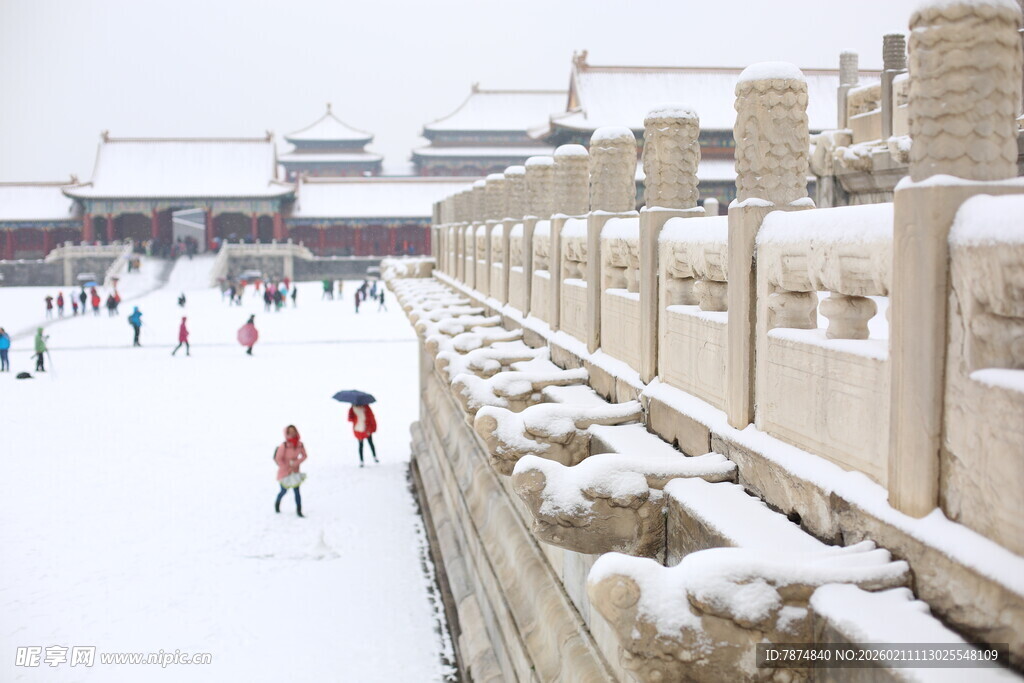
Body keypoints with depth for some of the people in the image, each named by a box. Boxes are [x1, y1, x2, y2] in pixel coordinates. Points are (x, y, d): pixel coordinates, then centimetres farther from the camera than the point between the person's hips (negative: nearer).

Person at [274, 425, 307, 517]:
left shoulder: (300, 445, -10)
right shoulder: (283, 446, -23)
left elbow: (304, 456, 3)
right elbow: (278, 459, -18)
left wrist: (297, 462, -14)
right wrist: (287, 469, -16)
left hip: (295, 471, 3)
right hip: (284, 471, -3)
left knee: (297, 490, -3)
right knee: (284, 490, 10)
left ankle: (299, 510, 5)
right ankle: (277, 503, 41)